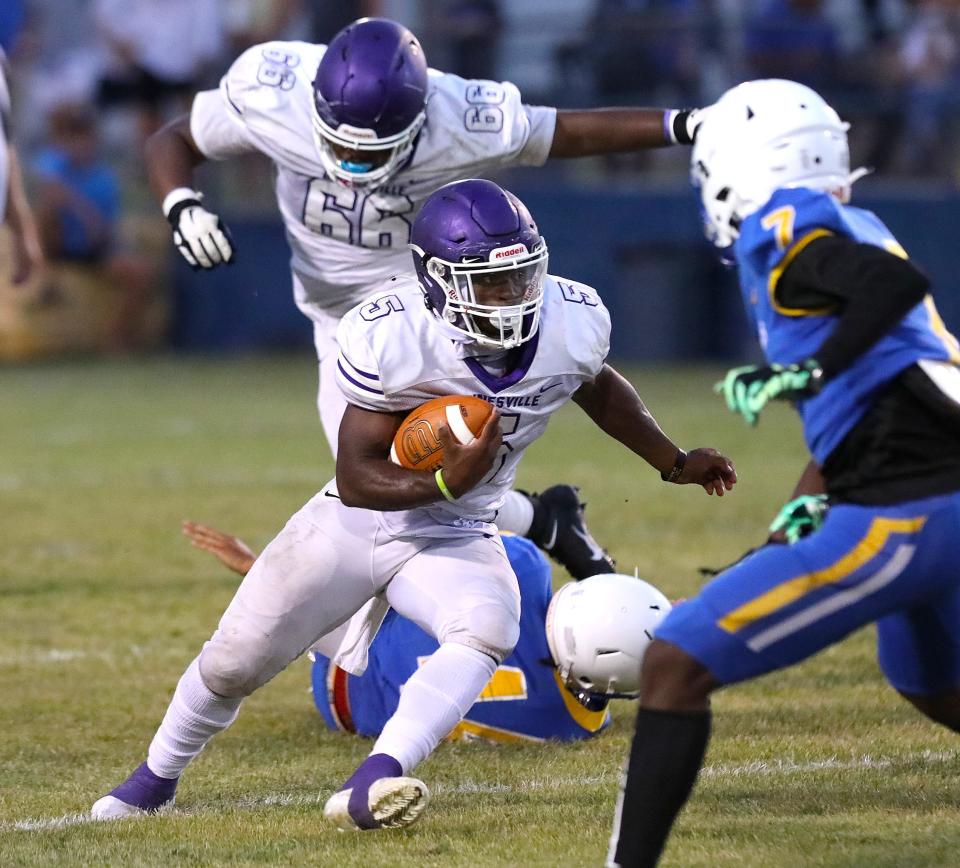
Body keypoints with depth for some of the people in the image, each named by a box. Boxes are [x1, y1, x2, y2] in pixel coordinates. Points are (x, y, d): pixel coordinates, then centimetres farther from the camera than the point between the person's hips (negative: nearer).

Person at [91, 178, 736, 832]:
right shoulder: (389, 337, -29)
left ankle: (370, 789, -40)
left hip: (456, 537, 2)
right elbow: (356, 479, -25)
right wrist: (446, 483, -41)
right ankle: (157, 776, 37)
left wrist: (674, 463, 15)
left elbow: (598, 388, 10)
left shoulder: (575, 323, -16)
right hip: (357, 520, -2)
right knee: (234, 665, 6)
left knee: (489, 629, -32)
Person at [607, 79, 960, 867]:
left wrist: (805, 376, -21)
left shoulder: (781, 227, -7)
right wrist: (807, 504, 24)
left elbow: (896, 284, -25)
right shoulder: (851, 232, 19)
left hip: (895, 520, -10)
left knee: (677, 663, -9)